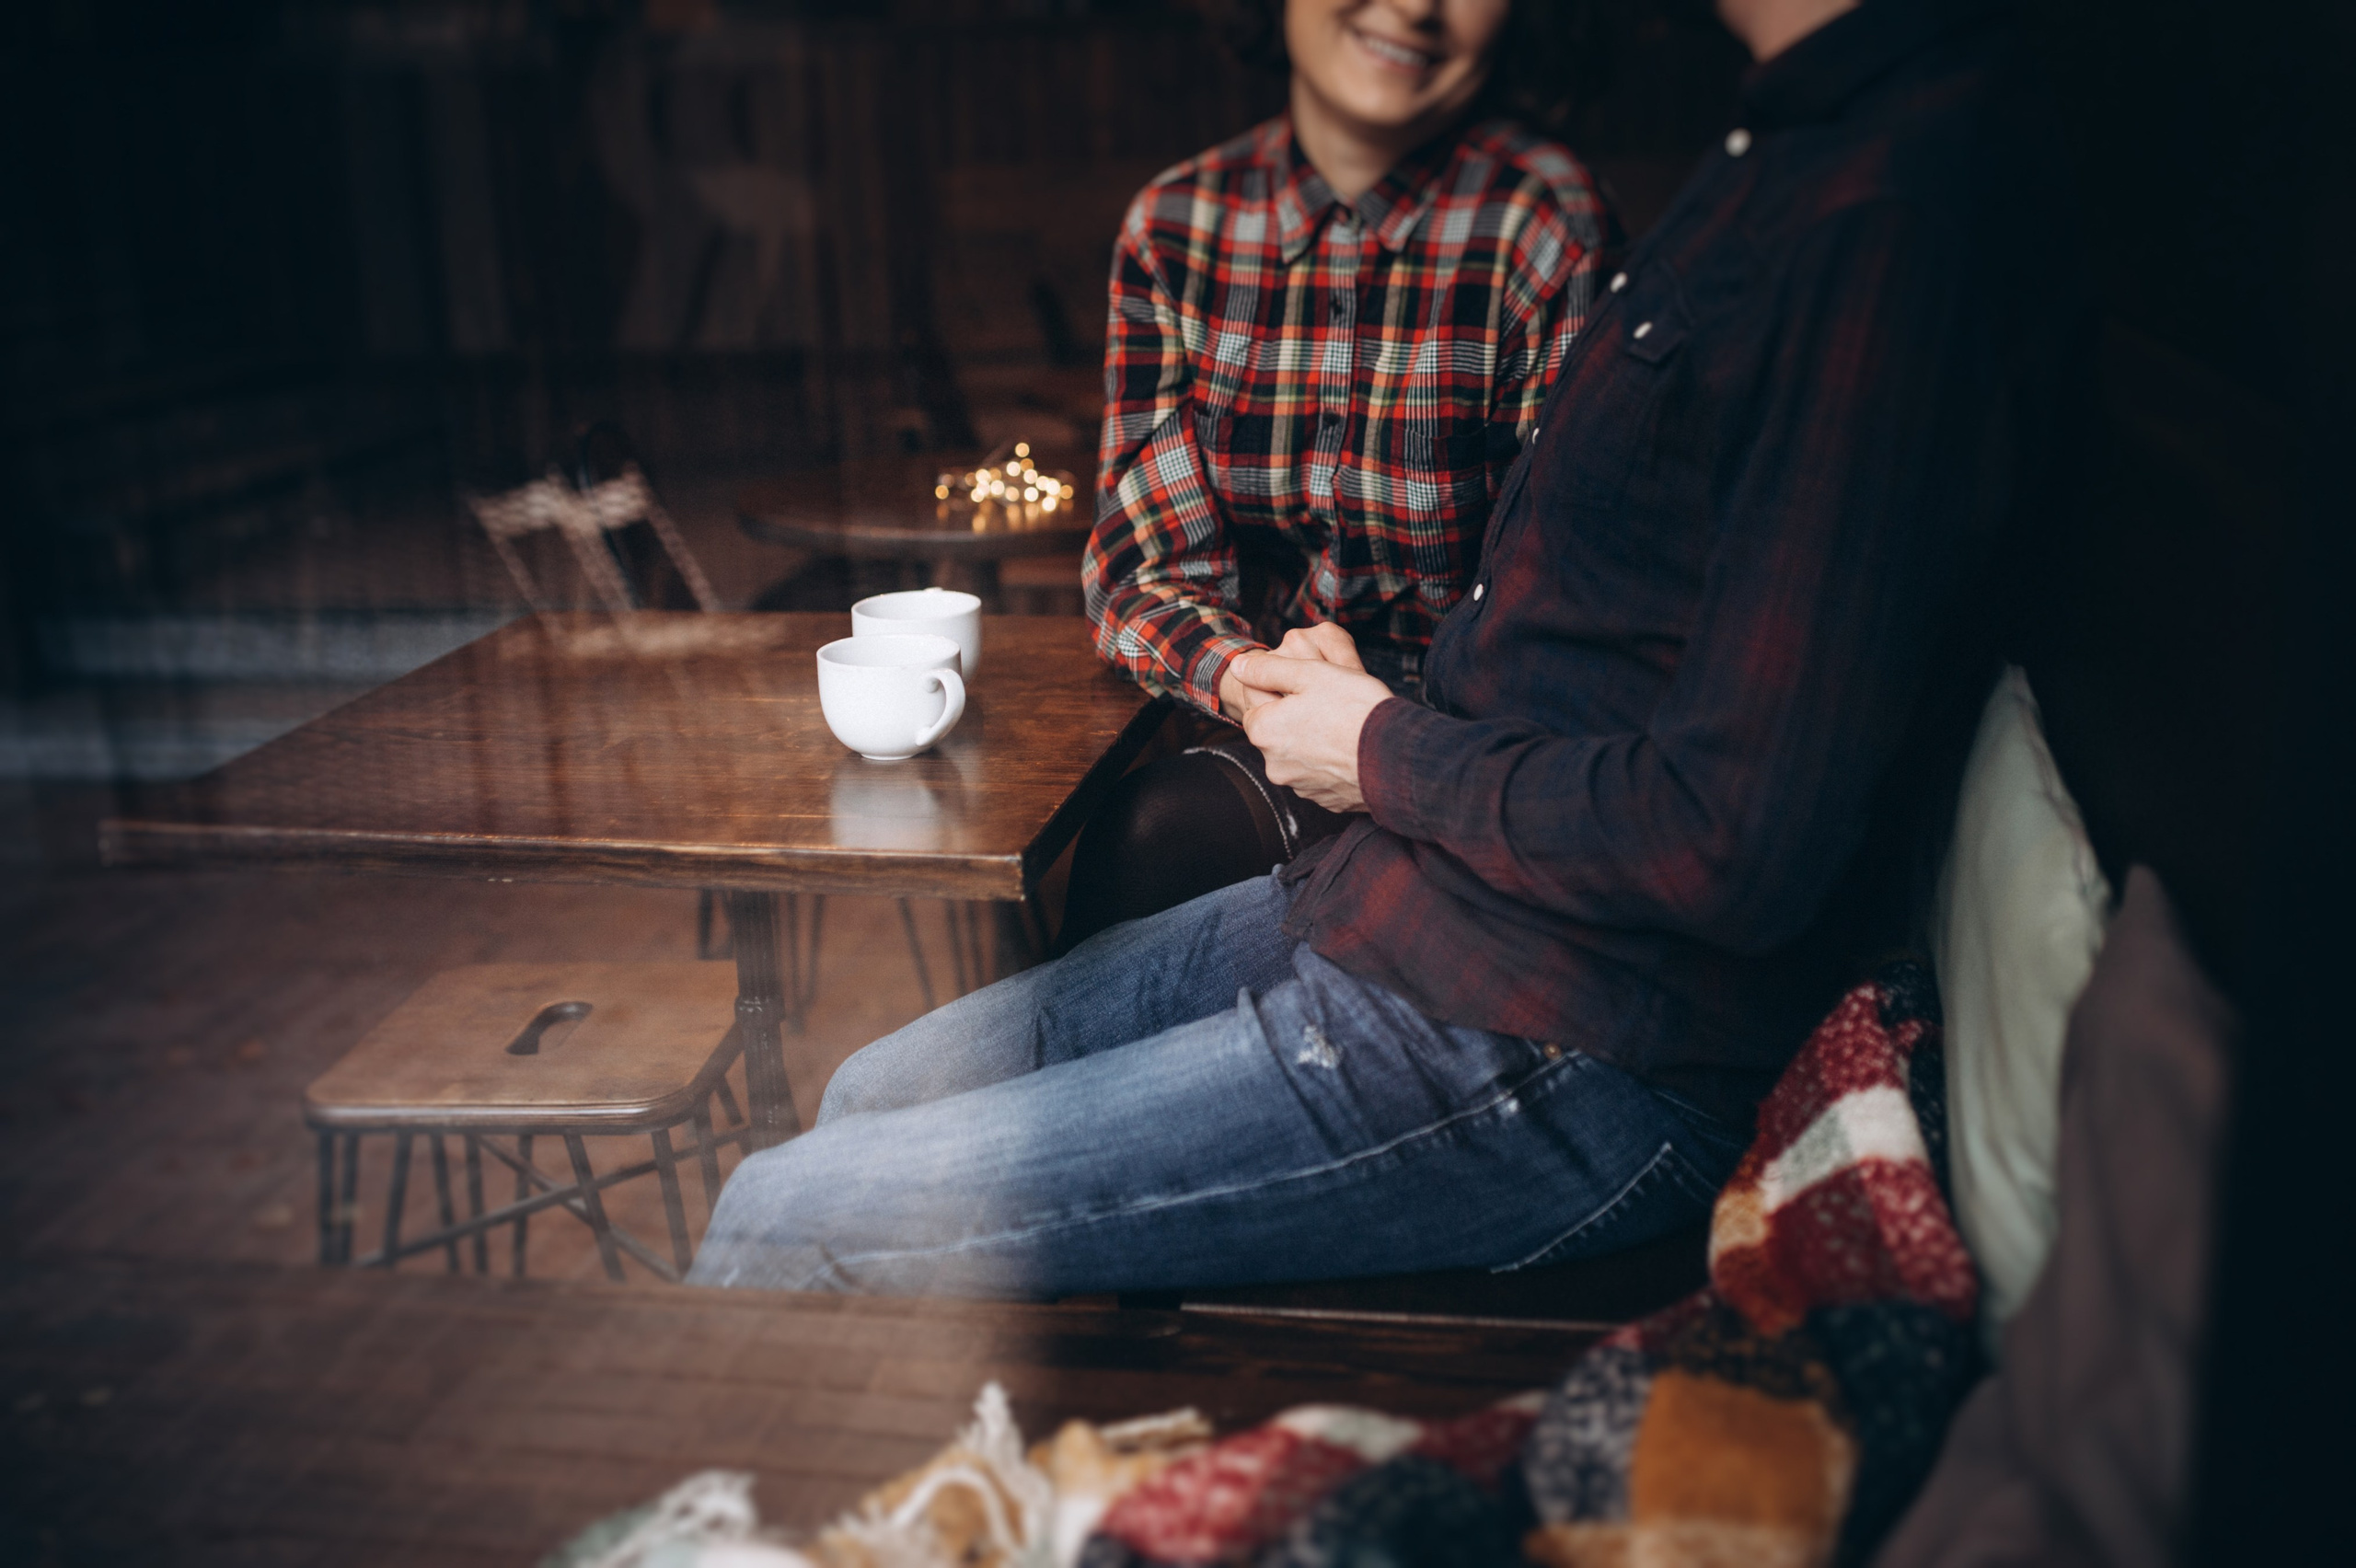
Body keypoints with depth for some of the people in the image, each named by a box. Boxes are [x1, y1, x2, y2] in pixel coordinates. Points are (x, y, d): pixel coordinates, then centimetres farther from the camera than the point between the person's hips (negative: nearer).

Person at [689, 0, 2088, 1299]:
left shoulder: (1908, 220, -24)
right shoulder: (1801, 144, 9)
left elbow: (1736, 848, -27)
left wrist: (1389, 756, -11)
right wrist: (1349, 681, 5)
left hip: (1547, 1069, -10)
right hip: (1390, 900, 10)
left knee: (787, 1228, -6)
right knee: (878, 1093, 17)